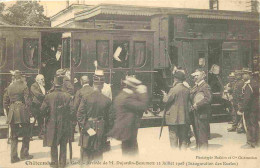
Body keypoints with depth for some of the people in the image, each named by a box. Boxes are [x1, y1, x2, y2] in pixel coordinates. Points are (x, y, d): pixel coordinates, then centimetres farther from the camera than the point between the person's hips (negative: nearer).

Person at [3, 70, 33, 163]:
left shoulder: (9, 87, 7)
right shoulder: (24, 86, -6)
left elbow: (5, 101, 10)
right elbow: (27, 100, -10)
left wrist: (7, 111, 18)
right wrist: (28, 112, -4)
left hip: (12, 111, 4)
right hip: (22, 112, -4)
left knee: (14, 136, 10)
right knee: (26, 134, 10)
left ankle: (13, 156, 10)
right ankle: (24, 154, 13)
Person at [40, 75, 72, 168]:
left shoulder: (49, 96, -10)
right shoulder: (67, 96, -9)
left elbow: (42, 109, -9)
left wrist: (47, 116, 9)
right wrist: (68, 118, 8)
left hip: (52, 123, 0)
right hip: (64, 124, 1)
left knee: (54, 144, 13)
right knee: (63, 144, 13)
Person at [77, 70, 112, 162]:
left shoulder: (86, 96, -11)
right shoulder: (107, 100, -9)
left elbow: (79, 115, -13)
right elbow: (107, 117, -2)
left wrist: (87, 128, -10)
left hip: (87, 129, 0)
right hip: (100, 131, 1)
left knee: (85, 155, 11)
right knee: (97, 155, 12)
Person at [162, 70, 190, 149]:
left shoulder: (174, 89, -16)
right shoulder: (187, 90, 4)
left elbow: (166, 100, -14)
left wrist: (165, 95, 6)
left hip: (174, 118, -5)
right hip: (184, 117, 6)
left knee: (173, 137, 3)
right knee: (183, 138, 13)